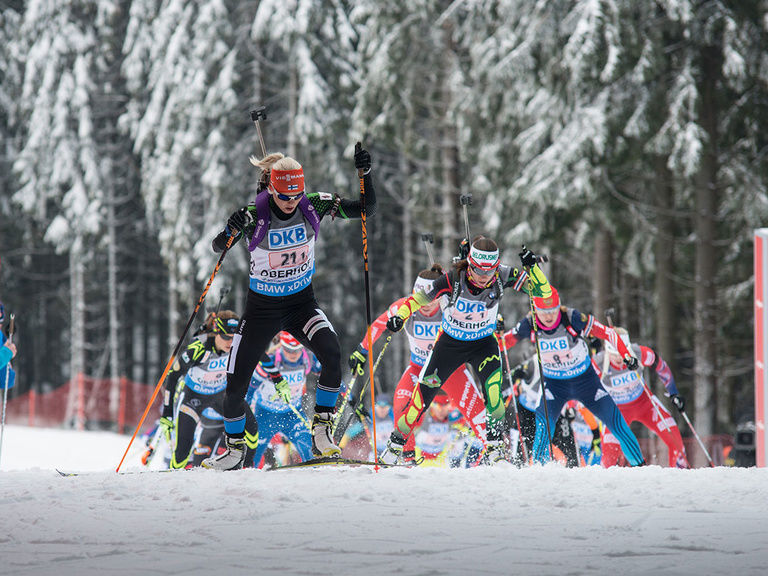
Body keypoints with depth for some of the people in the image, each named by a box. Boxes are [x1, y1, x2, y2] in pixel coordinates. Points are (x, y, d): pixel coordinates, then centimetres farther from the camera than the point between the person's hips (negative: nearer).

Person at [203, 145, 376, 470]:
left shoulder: (314, 207, -13)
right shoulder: (255, 215, -20)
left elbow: (367, 209, -11)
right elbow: (218, 247, -25)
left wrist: (365, 173, -27)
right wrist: (232, 230, -47)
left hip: (302, 303, 1)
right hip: (262, 307, -1)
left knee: (331, 354, -29)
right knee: (235, 386, -1)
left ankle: (321, 432, -14)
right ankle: (235, 449, 26)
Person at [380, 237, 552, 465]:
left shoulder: (502, 277, -24)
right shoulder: (454, 279, -27)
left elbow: (543, 290, -24)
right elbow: (420, 297, -17)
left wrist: (532, 267, -42)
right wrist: (400, 316, -34)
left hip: (483, 343, 0)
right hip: (450, 342, 0)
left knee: (492, 386, -28)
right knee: (423, 394, 1)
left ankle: (495, 446, -20)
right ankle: (396, 444, 20)